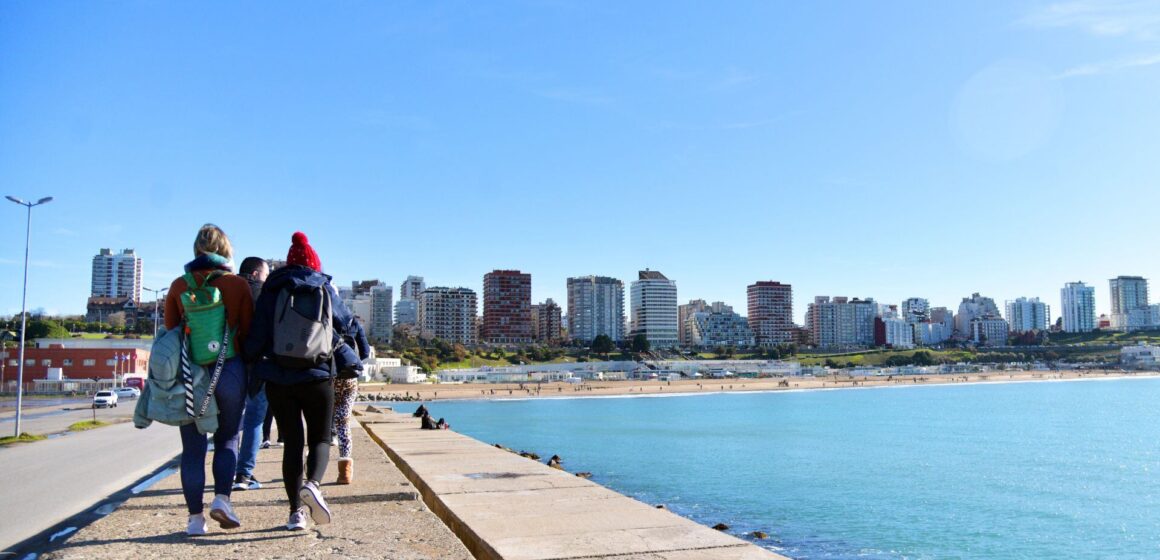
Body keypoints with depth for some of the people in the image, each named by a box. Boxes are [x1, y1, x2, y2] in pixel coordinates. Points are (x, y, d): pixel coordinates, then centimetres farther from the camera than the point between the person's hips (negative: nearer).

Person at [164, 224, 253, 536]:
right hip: (230, 370, -1)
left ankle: (195, 517, 9)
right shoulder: (238, 285, -3)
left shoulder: (179, 285, 2)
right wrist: (250, 371, 11)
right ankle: (222, 498, -2)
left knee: (193, 447, 8)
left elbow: (170, 330, 7)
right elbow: (248, 333, -1)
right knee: (227, 439, 15)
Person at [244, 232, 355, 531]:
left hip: (278, 380, 1)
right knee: (320, 438, 8)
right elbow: (347, 324, 12)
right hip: (317, 378, -1)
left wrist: (251, 364, 11)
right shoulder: (325, 288, 4)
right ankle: (312, 484, -21)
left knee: (292, 442, 9)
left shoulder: (272, 291, 4)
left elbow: (257, 335, -1)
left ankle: (296, 511, 7)